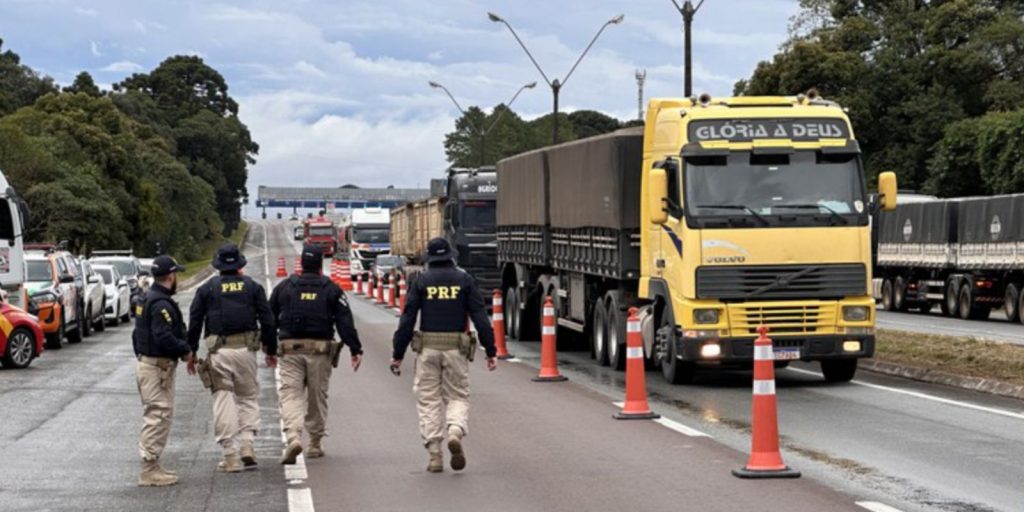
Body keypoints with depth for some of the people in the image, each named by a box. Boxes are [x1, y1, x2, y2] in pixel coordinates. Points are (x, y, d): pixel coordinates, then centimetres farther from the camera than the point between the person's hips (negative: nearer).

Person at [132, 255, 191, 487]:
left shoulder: (147, 299, 15)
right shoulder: (161, 303, -19)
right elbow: (164, 337, -27)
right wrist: (186, 351, -13)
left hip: (145, 362, 11)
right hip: (158, 366, -11)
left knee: (155, 418, 17)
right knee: (158, 417, -7)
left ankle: (152, 467, 23)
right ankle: (150, 471, -6)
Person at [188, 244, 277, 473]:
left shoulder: (207, 289, 5)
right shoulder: (252, 287, 6)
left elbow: (194, 323, 4)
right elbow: (267, 320, 5)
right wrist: (271, 350, 13)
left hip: (218, 351, -1)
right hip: (246, 349, 1)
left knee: (223, 402, 2)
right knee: (248, 397, 14)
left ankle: (231, 457, 1)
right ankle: (247, 445, -1)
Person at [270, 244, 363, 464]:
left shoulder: (284, 287, 8)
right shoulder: (331, 290, 3)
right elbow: (345, 322, -3)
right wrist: (356, 350, -3)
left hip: (290, 349, 0)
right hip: (320, 349, 0)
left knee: (290, 393, -3)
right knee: (317, 396, 11)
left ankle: (293, 437, -26)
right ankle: (315, 443, 19)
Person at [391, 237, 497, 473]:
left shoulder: (421, 281, 3)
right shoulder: (464, 280, 4)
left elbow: (407, 319, 0)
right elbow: (480, 317, -1)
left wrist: (398, 354, 4)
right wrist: (490, 350, 1)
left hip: (428, 348, 0)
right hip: (456, 347, 0)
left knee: (429, 400, 7)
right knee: (458, 396, 11)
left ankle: (434, 455, 2)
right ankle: (455, 432, -18)